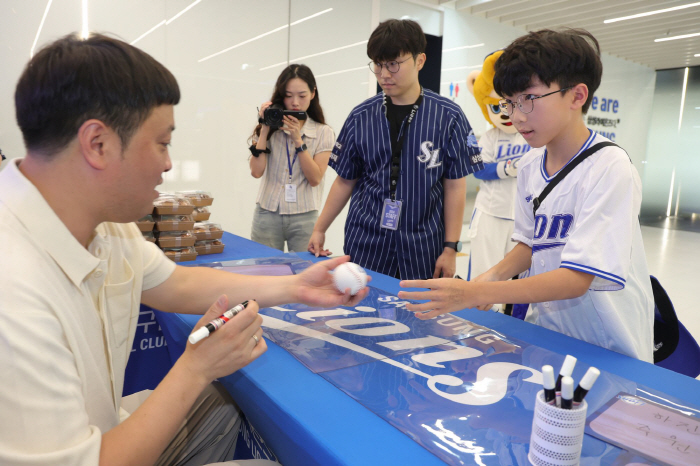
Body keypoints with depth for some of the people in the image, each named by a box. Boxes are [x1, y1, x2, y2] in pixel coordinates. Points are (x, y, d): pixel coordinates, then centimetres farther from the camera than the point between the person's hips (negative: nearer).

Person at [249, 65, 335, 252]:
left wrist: (298, 140, -12)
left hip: (304, 217, -1)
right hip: (267, 214, 1)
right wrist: (264, 129, -5)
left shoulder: (323, 133, 2)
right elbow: (256, 171, -6)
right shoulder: (270, 129, 5)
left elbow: (315, 178, -7)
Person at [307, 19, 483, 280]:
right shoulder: (361, 117, 2)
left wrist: (450, 248, -4)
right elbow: (345, 181, 9)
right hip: (364, 247, 2)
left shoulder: (448, 117, -4)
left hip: (421, 251, -1)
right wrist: (319, 229, 6)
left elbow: (454, 186, -2)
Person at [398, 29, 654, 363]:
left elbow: (576, 278, -24)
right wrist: (493, 275, -9)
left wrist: (475, 293, -33)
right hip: (545, 331, 4)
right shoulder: (529, 165, 2)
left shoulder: (610, 168, -18)